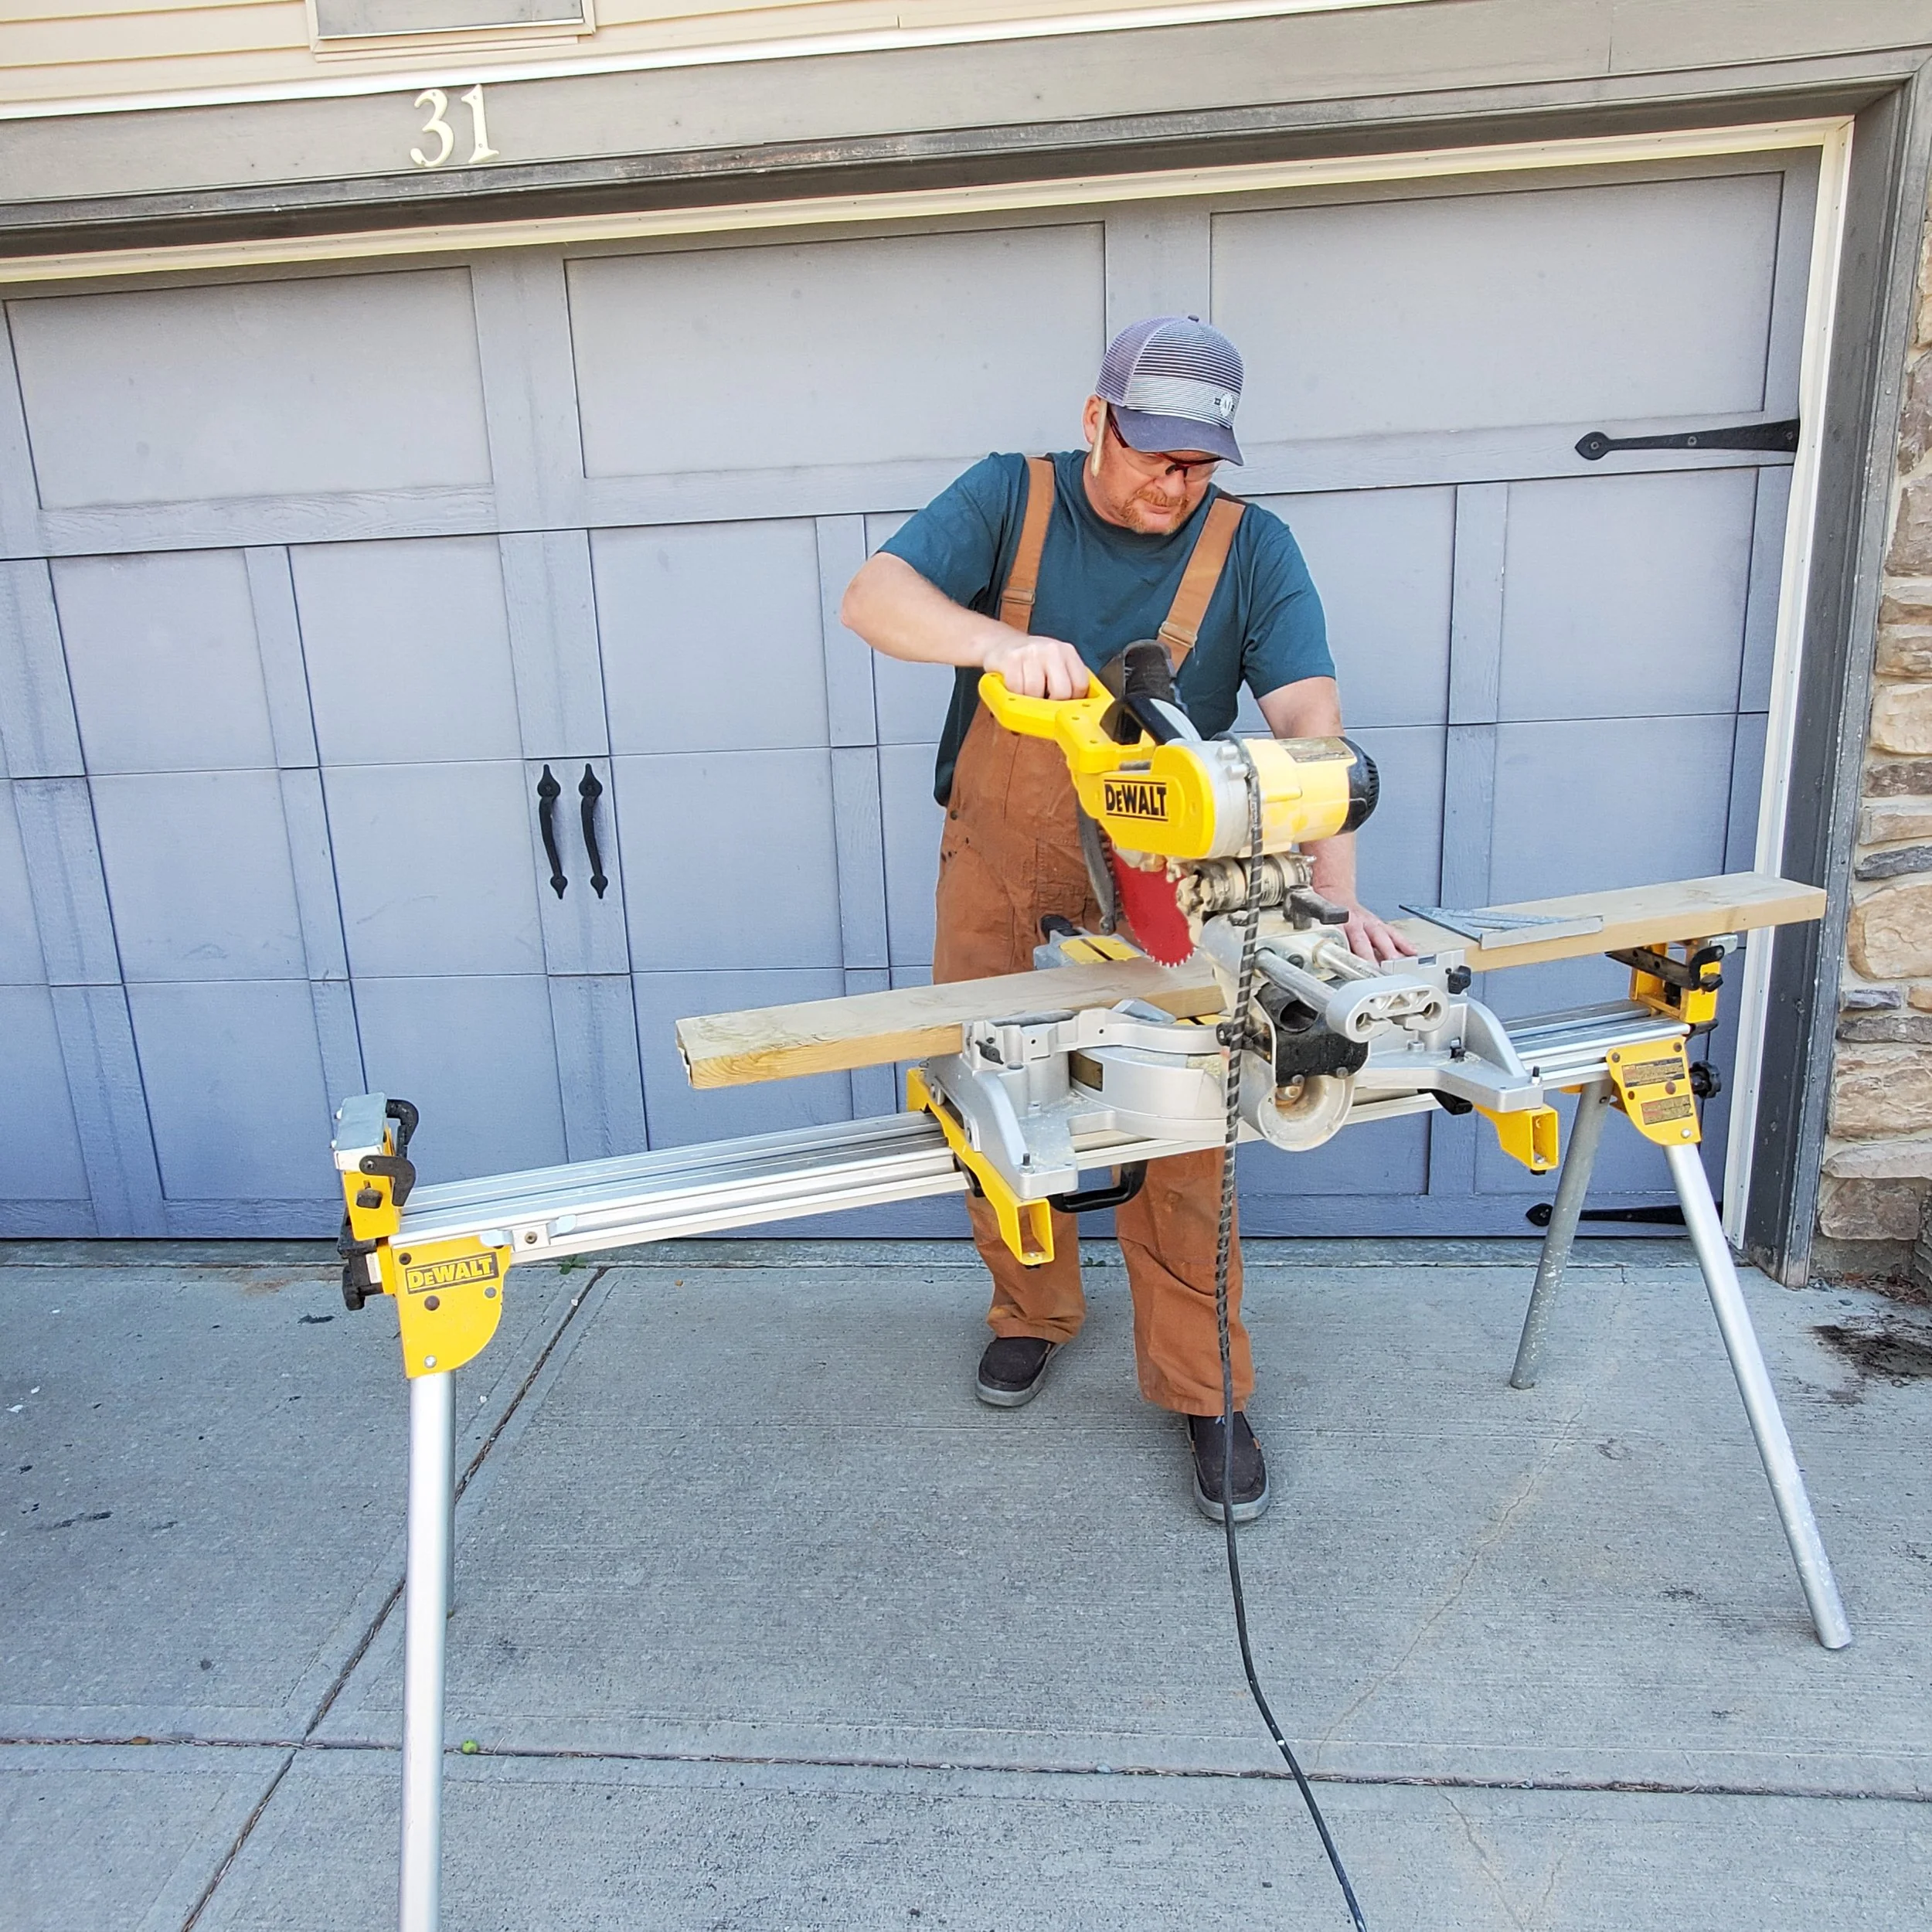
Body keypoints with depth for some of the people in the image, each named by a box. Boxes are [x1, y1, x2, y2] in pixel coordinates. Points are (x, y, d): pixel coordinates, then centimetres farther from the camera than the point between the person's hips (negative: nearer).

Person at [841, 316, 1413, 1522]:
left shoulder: (1249, 547, -7)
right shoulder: (1009, 499, -6)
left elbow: (1309, 719, -17)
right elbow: (874, 597, -20)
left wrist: (1334, 888, -32)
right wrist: (999, 641, -40)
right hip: (996, 847, 1)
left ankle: (1203, 1387, 13)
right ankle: (1033, 1310, 34)